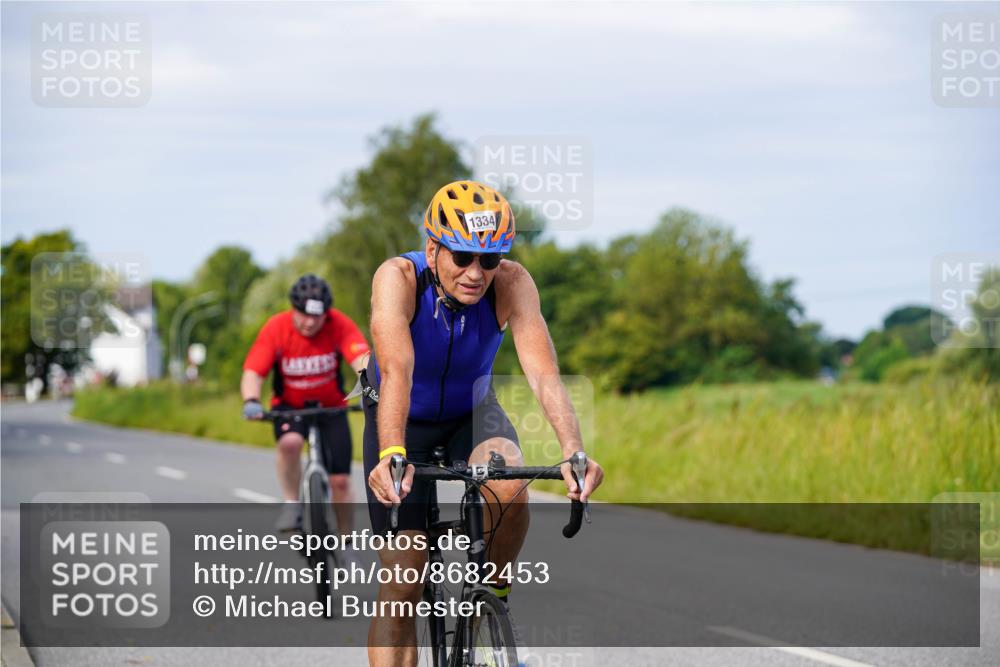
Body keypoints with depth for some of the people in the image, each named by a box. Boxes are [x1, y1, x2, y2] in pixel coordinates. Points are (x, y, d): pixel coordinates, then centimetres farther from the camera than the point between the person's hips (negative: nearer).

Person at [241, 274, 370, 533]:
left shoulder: (340, 325, -21)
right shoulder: (276, 328, -20)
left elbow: (362, 360, -36)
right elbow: (252, 372, -25)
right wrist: (251, 401, -46)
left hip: (331, 407, 1)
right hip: (289, 406, -1)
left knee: (340, 481, -2)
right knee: (290, 442, -34)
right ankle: (292, 504, -13)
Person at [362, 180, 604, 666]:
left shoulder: (512, 283, -26)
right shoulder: (398, 278, -31)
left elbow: (543, 372, -37)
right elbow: (396, 369, -45)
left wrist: (574, 451, -54)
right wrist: (391, 454, -61)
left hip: (472, 412, 1)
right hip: (405, 420, -1)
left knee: (508, 486, -32)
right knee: (401, 584, -9)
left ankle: (493, 595, -5)